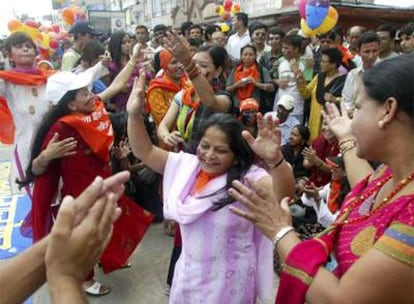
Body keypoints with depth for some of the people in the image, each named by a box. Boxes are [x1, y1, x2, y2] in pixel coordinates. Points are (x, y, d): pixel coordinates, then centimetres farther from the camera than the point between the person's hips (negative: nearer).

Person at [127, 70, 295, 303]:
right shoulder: (186, 165, -4)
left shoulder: (249, 178, -20)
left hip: (229, 281, -5)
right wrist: (134, 114, -15)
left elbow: (284, 194, -38)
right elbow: (144, 151, 0)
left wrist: (275, 159, -57)